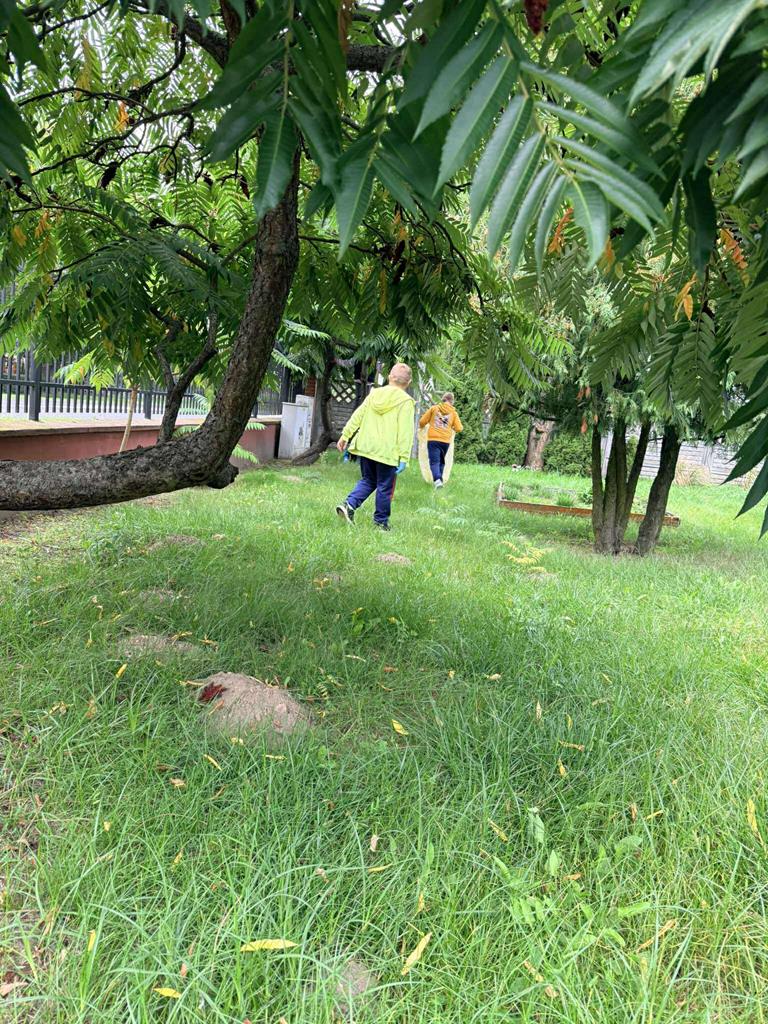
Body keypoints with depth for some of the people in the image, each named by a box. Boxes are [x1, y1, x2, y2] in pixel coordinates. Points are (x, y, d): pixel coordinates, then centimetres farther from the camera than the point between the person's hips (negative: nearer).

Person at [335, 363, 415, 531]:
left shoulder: (375, 394, 8)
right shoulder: (406, 401, -8)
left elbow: (356, 417, 9)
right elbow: (405, 432, -13)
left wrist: (345, 436, 16)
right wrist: (404, 457, -12)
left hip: (365, 447, 5)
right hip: (387, 451, -5)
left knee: (367, 480, 19)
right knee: (384, 487, 7)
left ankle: (349, 504, -1)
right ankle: (381, 522, 15)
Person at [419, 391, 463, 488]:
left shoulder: (433, 408, 4)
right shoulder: (454, 413, 8)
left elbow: (422, 422, 4)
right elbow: (459, 429, 4)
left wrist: (422, 427, 27)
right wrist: (453, 428, 26)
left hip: (433, 439, -2)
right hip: (445, 441, 2)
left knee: (434, 461, -7)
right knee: (441, 462, 20)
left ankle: (437, 479, -28)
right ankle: (439, 479, 19)